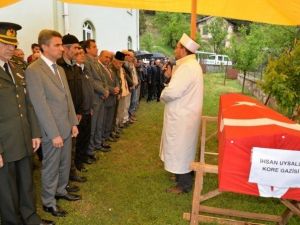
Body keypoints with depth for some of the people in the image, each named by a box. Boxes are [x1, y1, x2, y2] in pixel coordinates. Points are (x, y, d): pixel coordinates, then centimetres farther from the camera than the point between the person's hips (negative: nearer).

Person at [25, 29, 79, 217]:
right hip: (52, 131, -7)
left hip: (66, 127, 7)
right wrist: (54, 134, -19)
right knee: (51, 168, 9)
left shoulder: (60, 69, 10)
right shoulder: (33, 70, -16)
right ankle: (48, 202, 28)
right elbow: (41, 106, -19)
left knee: (65, 164, 20)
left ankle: (61, 190, 41)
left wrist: (74, 123, 8)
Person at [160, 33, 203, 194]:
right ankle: (184, 176, 38)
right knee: (183, 148, 22)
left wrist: (162, 96, -9)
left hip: (181, 116, -10)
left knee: (179, 149, 2)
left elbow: (171, 92, -30)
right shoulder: (192, 65, 12)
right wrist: (171, 76, 3)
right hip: (184, 114, 10)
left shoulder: (187, 67, -23)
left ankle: (184, 184, 15)